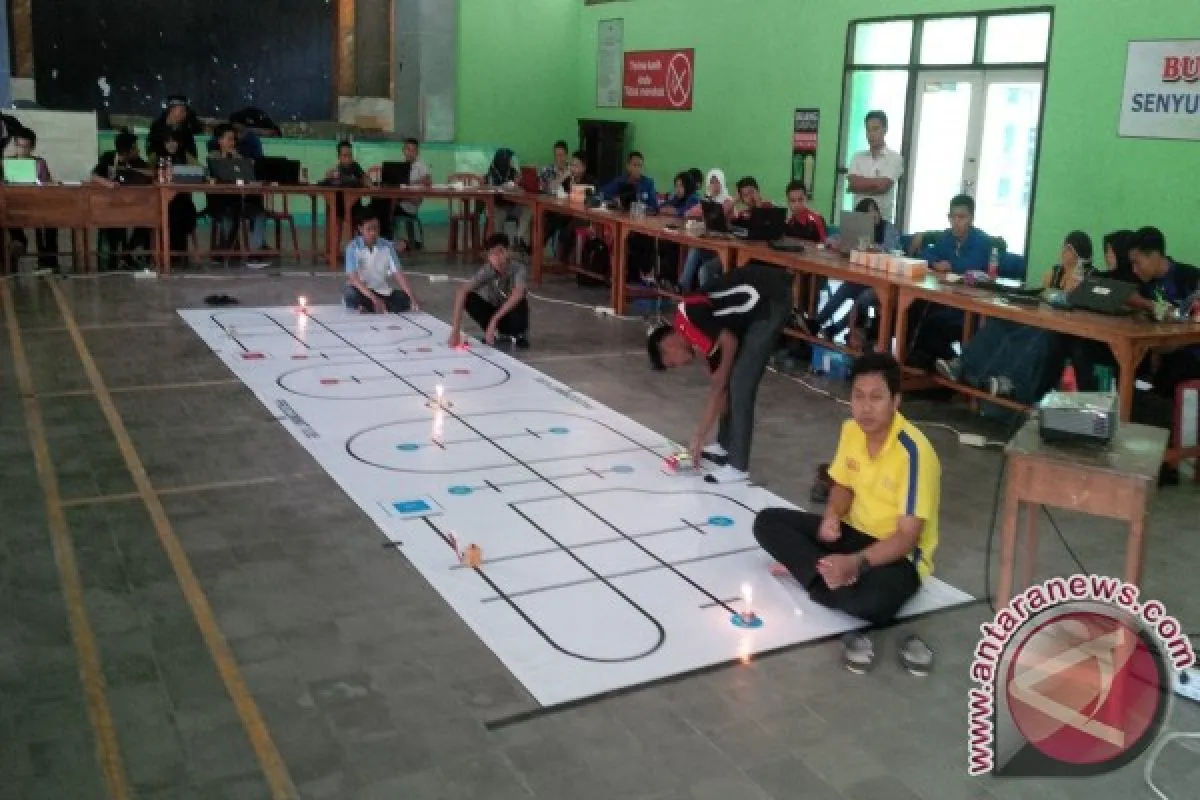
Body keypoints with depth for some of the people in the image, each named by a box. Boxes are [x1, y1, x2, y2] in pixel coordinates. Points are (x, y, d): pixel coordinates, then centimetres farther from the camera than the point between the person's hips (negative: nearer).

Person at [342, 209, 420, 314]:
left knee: (405, 300, -24)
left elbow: (398, 273, -8)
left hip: (383, 291, 3)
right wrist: (375, 299, -32)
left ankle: (369, 309, -16)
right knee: (350, 295, -37)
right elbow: (353, 278, -20)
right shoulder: (353, 247, -10)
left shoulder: (387, 246, -3)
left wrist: (412, 298, -22)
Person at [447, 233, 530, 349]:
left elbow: (518, 294, -44)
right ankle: (497, 332, -2)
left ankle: (519, 334, -5)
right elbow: (462, 291, -34)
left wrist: (494, 320, -47)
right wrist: (456, 329, -45)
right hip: (494, 312, 3)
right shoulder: (487, 271, -22)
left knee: (520, 302, -36)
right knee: (469, 298, -23)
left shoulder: (519, 268, -27)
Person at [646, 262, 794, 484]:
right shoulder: (701, 336, 17)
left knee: (740, 385, -6)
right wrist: (699, 439, 24)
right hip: (760, 304, 10)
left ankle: (738, 466, 1)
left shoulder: (685, 317, -7)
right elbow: (717, 391, 20)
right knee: (728, 383, 20)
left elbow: (730, 343, -15)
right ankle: (726, 446, 34)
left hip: (772, 301, -10)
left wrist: (721, 375, 5)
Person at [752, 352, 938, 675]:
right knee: (767, 522, -7)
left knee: (872, 601, -40)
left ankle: (808, 570, -12)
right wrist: (832, 516, -10)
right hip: (854, 533, 7)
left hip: (899, 553, -7)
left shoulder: (914, 452, -25)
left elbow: (907, 537, -26)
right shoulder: (851, 430, -5)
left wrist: (856, 563, -38)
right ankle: (827, 574, -19)